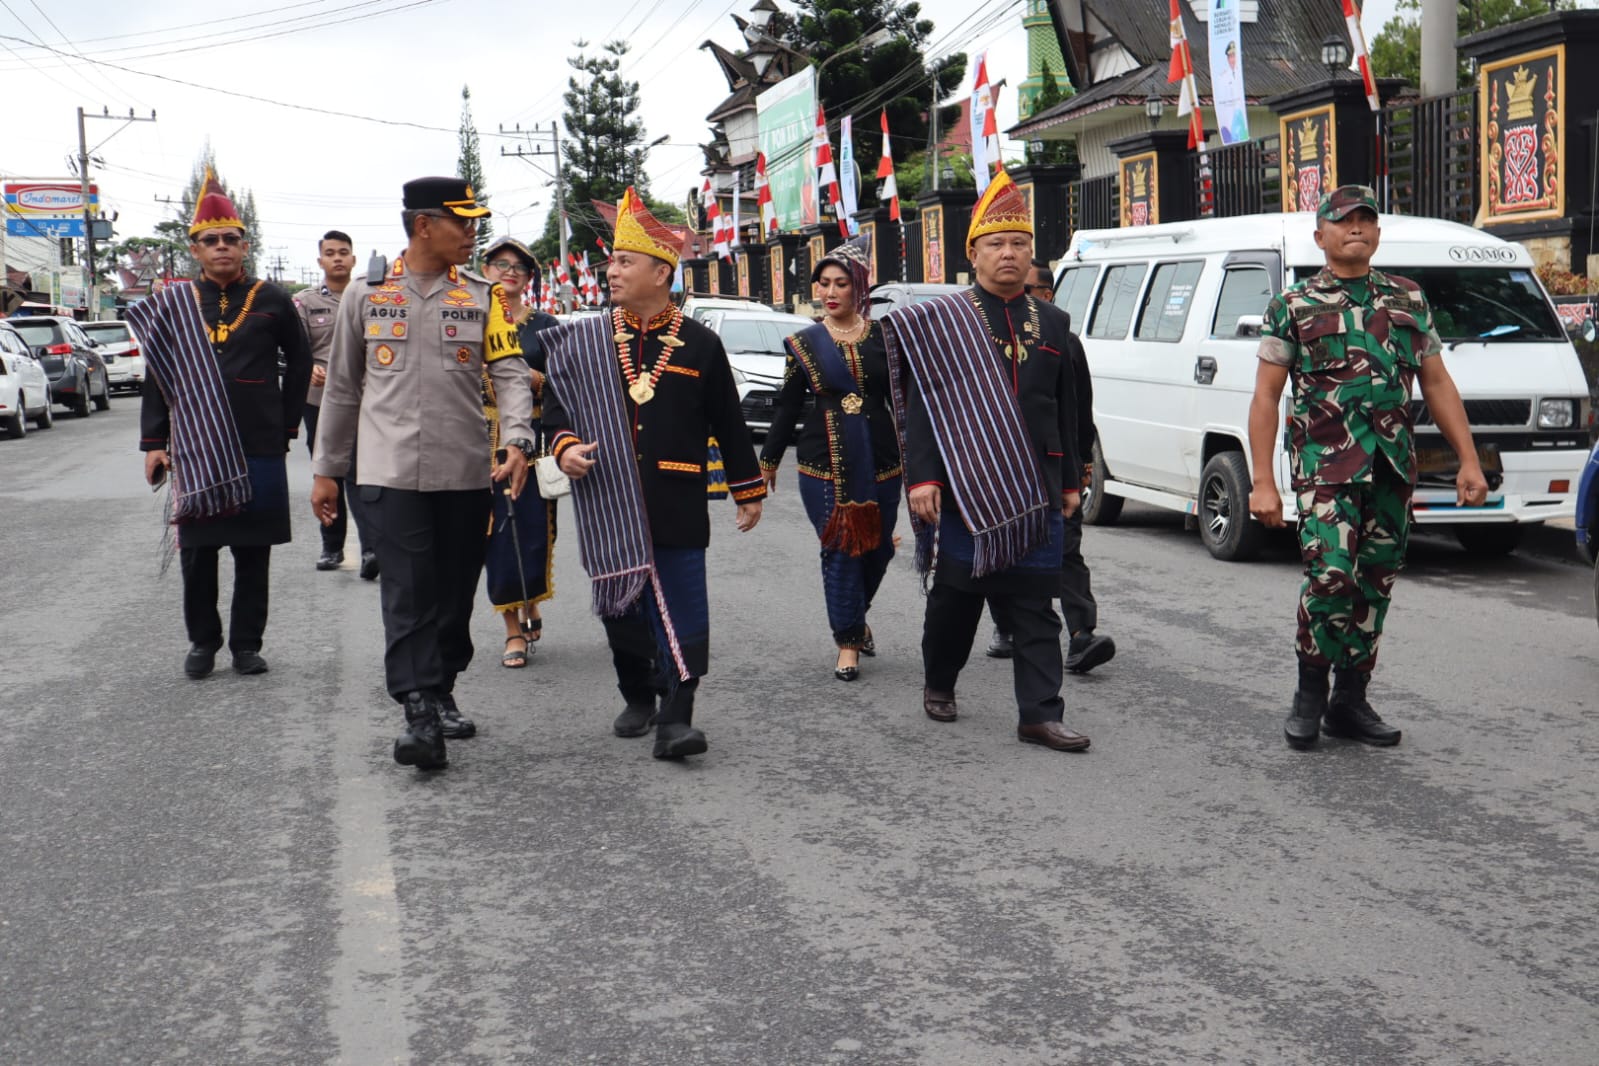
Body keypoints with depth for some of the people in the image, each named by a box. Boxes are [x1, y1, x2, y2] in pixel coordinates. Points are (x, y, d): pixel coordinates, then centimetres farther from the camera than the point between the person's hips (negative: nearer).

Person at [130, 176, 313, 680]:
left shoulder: (271, 300, 3)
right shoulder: (173, 303, 5)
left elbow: (300, 364, 11)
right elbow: (157, 374, 6)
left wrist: (286, 425, 6)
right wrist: (154, 443, 0)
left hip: (259, 448, 0)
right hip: (194, 449, 1)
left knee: (253, 550, 6)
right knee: (197, 550, 5)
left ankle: (246, 643, 16)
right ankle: (202, 640, 20)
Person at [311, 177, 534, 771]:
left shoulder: (484, 298, 7)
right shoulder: (366, 296, 7)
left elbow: (510, 373, -3)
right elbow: (342, 389, 13)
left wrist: (517, 441, -21)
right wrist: (326, 470, 13)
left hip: (467, 475, 2)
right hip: (389, 472, -2)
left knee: (455, 594, 10)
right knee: (408, 595, -10)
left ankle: (442, 695, 27)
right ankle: (419, 715, -12)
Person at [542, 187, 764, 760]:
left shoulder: (699, 343, 2)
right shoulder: (586, 342, 7)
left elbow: (728, 423, 8)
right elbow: (556, 406, 12)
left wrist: (748, 491, 10)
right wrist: (565, 447, -9)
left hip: (678, 505, -3)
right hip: (607, 506, 3)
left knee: (681, 610, -6)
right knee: (620, 607, 12)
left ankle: (676, 718, -4)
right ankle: (638, 699, 31)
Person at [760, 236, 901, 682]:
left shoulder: (882, 336, 4)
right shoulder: (805, 343, 2)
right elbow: (787, 407, 7)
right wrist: (768, 462, 10)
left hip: (880, 460, 2)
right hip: (824, 461, -1)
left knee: (879, 546, 7)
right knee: (840, 549, -3)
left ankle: (855, 616, 34)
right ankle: (848, 641, 8)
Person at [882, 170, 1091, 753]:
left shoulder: (1051, 322, 12)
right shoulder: (939, 321, -1)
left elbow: (1067, 409, 15)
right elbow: (921, 404, -6)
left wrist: (1069, 481, 13)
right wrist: (922, 477, -13)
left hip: (1036, 492, 3)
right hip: (962, 488, -3)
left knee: (1035, 605, 2)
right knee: (955, 595, 9)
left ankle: (1041, 714, 3)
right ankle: (939, 684, 31)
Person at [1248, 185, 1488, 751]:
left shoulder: (1409, 300, 14)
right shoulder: (1293, 307, 4)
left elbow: (1438, 384, 16)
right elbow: (1266, 397, 1)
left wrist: (1468, 460, 8)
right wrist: (1262, 482, -6)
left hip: (1393, 467, 4)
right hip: (1326, 464, -4)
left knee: (1375, 586, 7)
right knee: (1331, 575, -17)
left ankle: (1350, 700, 18)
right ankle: (1310, 695, 1)